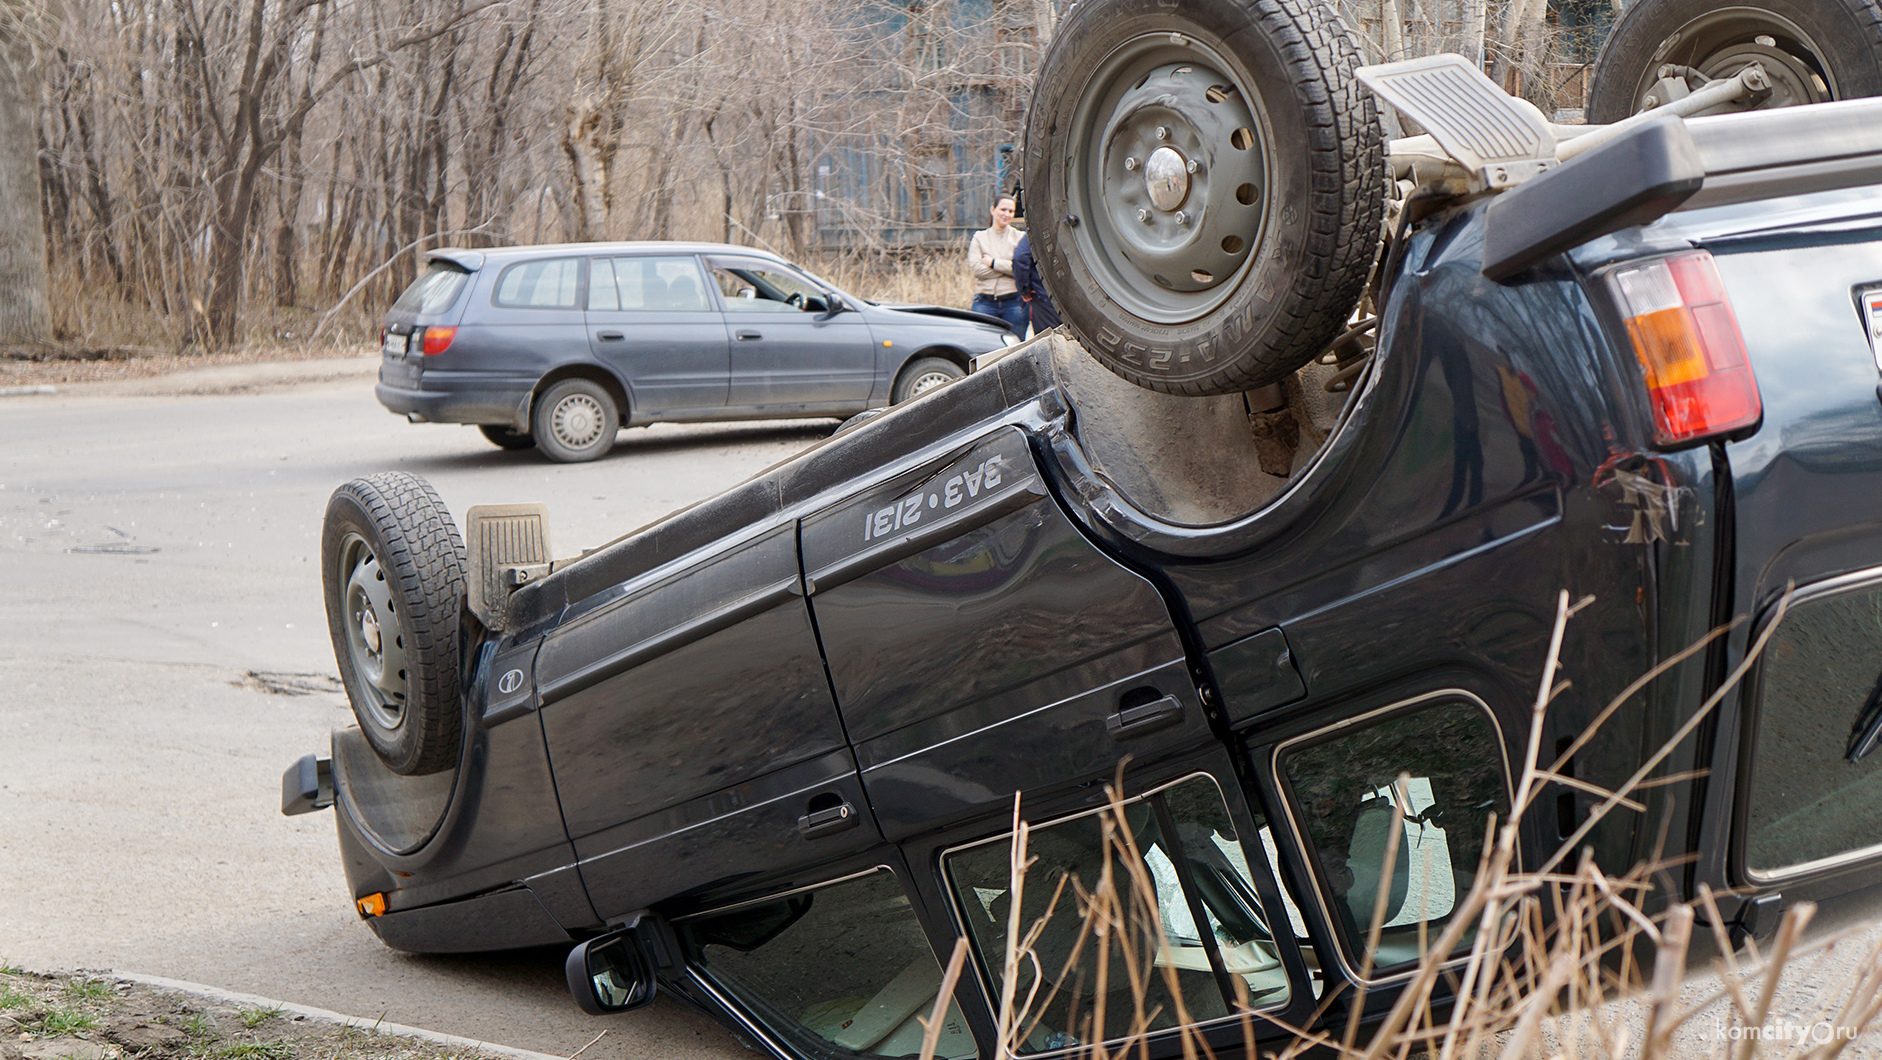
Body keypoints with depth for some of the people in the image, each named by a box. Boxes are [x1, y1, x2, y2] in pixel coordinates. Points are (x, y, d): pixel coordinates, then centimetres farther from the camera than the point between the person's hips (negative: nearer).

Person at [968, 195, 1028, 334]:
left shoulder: (1019, 238, 7)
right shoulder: (979, 237, 9)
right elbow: (976, 268, -5)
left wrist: (993, 263, -7)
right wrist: (1008, 267, -8)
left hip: (1013, 302, 0)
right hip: (985, 302, 0)